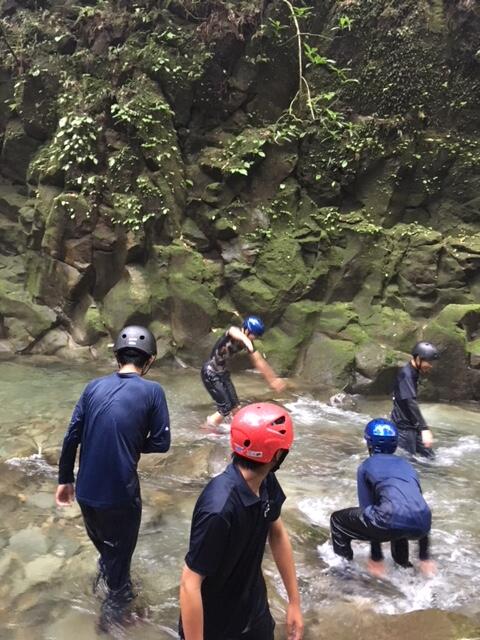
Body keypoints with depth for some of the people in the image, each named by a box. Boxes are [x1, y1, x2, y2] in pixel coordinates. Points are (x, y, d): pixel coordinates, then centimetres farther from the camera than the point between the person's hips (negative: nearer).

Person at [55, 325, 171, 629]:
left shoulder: (94, 386, 1)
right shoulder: (152, 391, -10)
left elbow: (71, 437, 3)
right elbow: (161, 443, -9)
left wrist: (65, 479, 13)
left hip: (86, 489, 5)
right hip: (120, 491, -5)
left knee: (103, 542, 33)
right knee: (119, 549, 21)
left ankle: (109, 573, 59)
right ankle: (115, 604, 41)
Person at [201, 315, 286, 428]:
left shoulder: (247, 342, -4)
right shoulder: (234, 333, -25)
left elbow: (258, 361, 2)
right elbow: (233, 331, -52)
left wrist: (273, 379, 0)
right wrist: (245, 340, -74)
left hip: (222, 372, 8)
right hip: (210, 373, -8)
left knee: (234, 407, 9)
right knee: (226, 409, -5)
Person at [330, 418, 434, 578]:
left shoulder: (366, 466, 19)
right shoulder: (406, 464, 31)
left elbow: (367, 508, 17)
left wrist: (376, 558, 25)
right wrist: (424, 557, 42)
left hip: (393, 522, -5)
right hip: (422, 524, 5)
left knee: (338, 520, 18)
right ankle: (403, 564, 42)